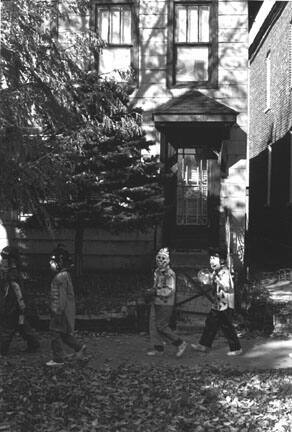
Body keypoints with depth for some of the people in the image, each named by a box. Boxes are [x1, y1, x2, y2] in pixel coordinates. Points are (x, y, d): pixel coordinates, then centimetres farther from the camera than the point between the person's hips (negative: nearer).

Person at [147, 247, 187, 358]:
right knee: (153, 325, 7)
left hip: (165, 304, -9)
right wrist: (153, 290, 2)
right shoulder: (157, 271, 11)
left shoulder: (169, 274, -17)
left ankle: (180, 344, 6)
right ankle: (158, 348, 18)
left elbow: (170, 290, -23)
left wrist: (156, 291, -18)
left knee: (161, 326, -6)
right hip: (156, 303, 9)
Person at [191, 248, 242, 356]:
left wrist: (216, 278, -39)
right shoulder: (216, 272, 12)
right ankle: (204, 345, 23)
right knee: (210, 324, 14)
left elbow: (227, 288, -30)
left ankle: (236, 348, 9)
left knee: (227, 327, -2)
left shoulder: (225, 272, -18)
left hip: (225, 305, -10)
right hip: (217, 304, 10)